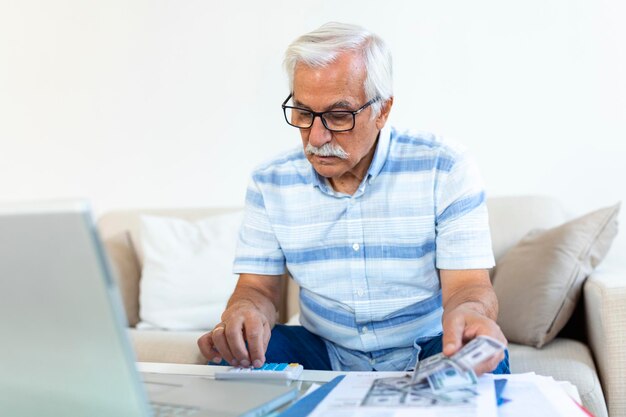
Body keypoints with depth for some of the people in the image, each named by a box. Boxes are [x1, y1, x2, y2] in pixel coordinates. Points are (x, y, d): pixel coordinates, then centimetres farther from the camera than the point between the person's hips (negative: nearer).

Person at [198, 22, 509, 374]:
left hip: (427, 350, -1)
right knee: (232, 354, -24)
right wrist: (245, 310, -28)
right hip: (325, 352, 2)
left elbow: (468, 283, -15)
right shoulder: (270, 183, -3)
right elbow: (258, 286, -2)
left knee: (486, 357, -32)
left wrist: (469, 312, -41)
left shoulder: (445, 169, -12)